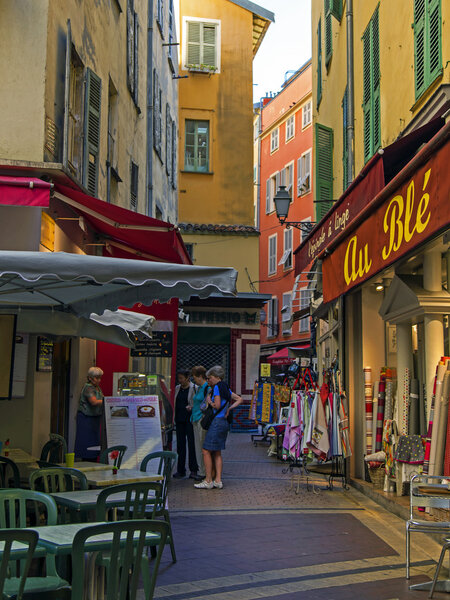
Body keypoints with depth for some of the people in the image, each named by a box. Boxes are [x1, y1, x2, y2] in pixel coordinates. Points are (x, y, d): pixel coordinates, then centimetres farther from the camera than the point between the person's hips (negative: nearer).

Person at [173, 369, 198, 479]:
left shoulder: (194, 388, -5)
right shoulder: (177, 388, 13)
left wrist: (191, 407, -22)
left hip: (190, 419, -6)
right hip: (179, 420, 6)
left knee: (191, 444, -4)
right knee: (180, 444, 6)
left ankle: (193, 470, 2)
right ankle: (180, 470, 12)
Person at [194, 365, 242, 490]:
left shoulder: (217, 387, -10)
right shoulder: (226, 388, 16)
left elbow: (217, 406, -18)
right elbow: (239, 399, 19)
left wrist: (209, 401, 0)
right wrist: (229, 408, 12)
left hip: (217, 422, -9)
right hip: (224, 422, 9)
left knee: (206, 451, -5)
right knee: (217, 453, 12)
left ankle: (208, 481, -4)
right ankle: (218, 480, 11)